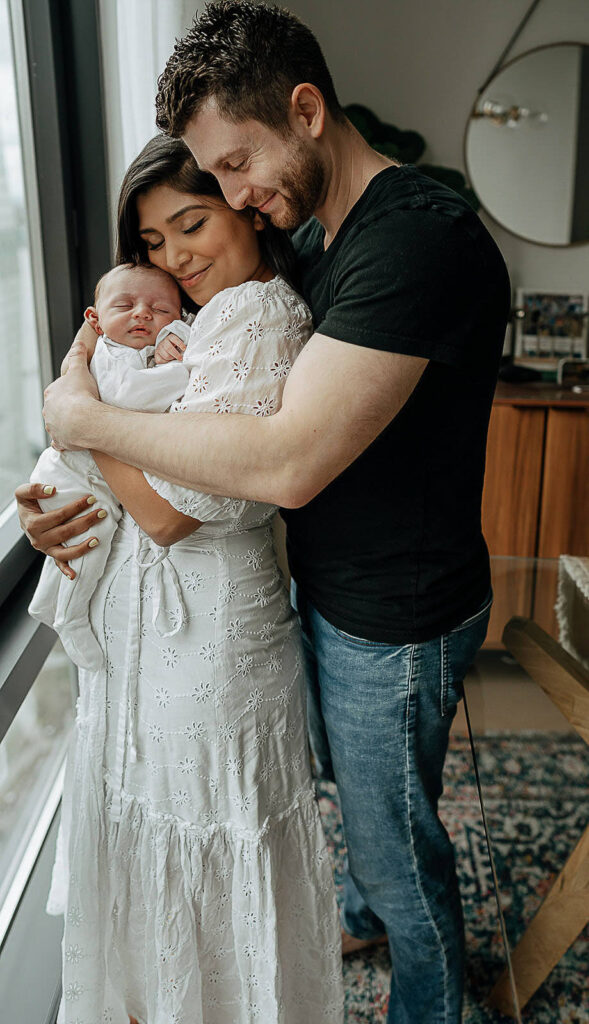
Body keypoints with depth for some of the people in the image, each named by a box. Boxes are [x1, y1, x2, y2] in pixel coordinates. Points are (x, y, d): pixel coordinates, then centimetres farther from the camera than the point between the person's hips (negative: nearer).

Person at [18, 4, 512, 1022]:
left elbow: (288, 462, -34)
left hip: (396, 623, -9)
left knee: (397, 843, 15)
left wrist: (86, 418, -21)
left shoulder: (421, 239, -27)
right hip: (328, 593, 9)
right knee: (356, 795, 31)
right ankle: (366, 915, 61)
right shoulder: (311, 241, 5)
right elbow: (233, 384, 8)